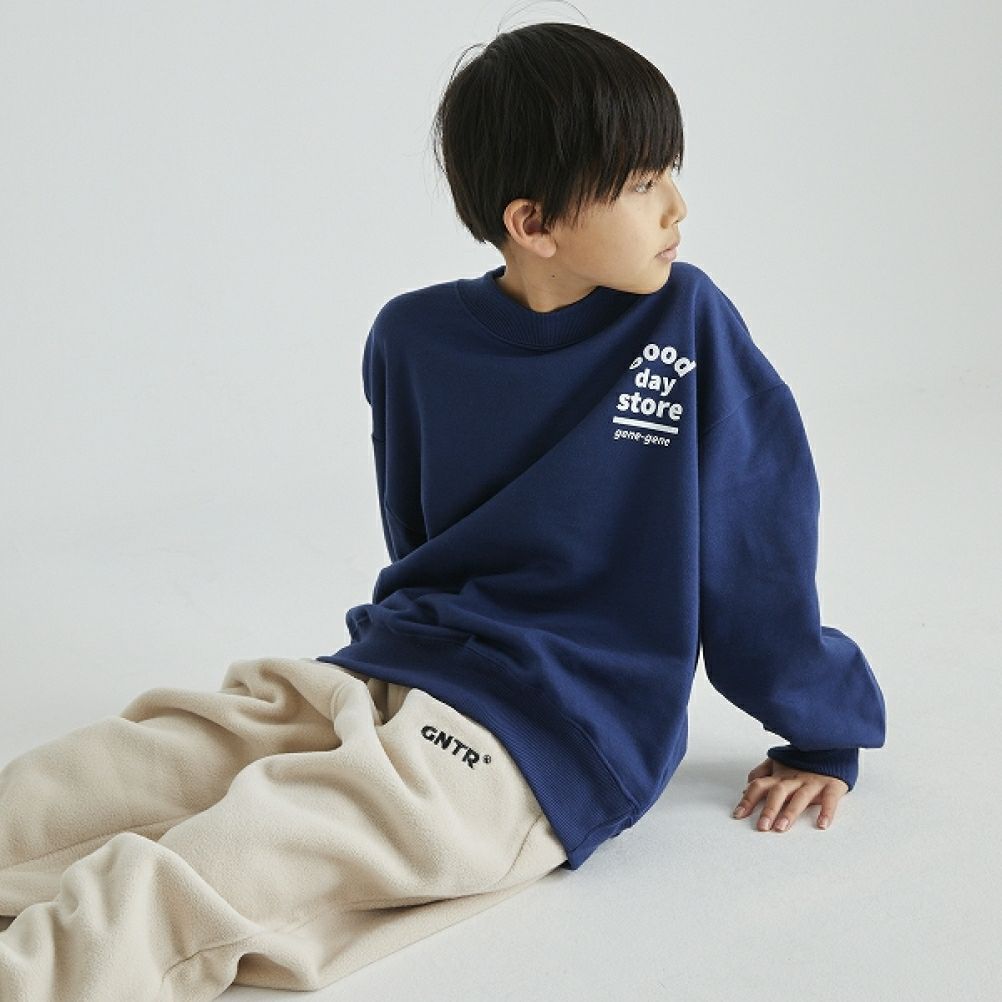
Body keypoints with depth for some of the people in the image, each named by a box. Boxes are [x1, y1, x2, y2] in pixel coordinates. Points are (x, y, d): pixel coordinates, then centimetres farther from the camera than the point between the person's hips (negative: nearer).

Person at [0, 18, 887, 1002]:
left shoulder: (689, 321, -4)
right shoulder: (415, 338, 5)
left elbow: (762, 543, 3)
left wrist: (823, 737, 10)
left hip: (549, 739, -5)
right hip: (381, 670, 5)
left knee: (197, 875, -28)